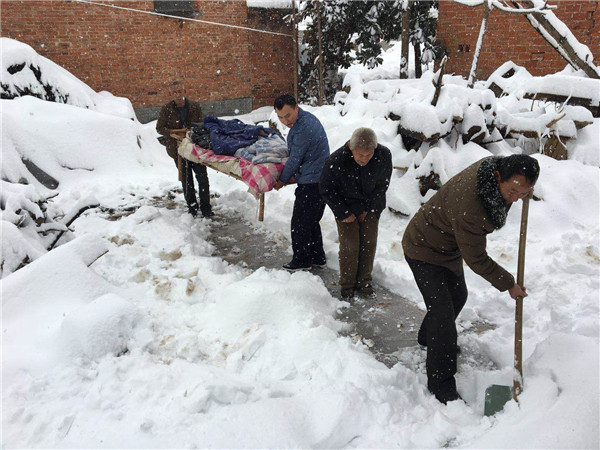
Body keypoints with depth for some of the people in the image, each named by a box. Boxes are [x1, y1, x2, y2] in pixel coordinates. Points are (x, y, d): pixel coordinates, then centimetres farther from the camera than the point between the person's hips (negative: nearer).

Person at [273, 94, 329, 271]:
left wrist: (282, 180, -2)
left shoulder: (303, 129, -23)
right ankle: (317, 258, 28)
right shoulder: (307, 117, 11)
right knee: (312, 222, 19)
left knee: (299, 223, 2)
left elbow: (295, 160, -16)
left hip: (311, 182, -10)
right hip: (320, 178, 10)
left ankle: (302, 260, 14)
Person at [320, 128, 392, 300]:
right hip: (346, 207, -2)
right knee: (350, 246, -5)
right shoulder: (336, 161, -29)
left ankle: (363, 282, 22)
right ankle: (347, 285, 15)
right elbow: (326, 189, -12)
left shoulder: (384, 155, -21)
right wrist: (343, 214, -12)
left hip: (370, 207, 3)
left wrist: (368, 208, -6)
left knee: (369, 244, 3)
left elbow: (382, 184, -4)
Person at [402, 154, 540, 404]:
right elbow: (475, 259, -26)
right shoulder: (469, 204, -40)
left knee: (457, 296, 25)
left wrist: (523, 190, -1)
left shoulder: (495, 166, -15)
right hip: (423, 250, -9)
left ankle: (428, 337, 50)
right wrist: (508, 285, -14)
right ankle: (441, 383, 5)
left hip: (450, 247, 9)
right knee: (442, 311, -11)